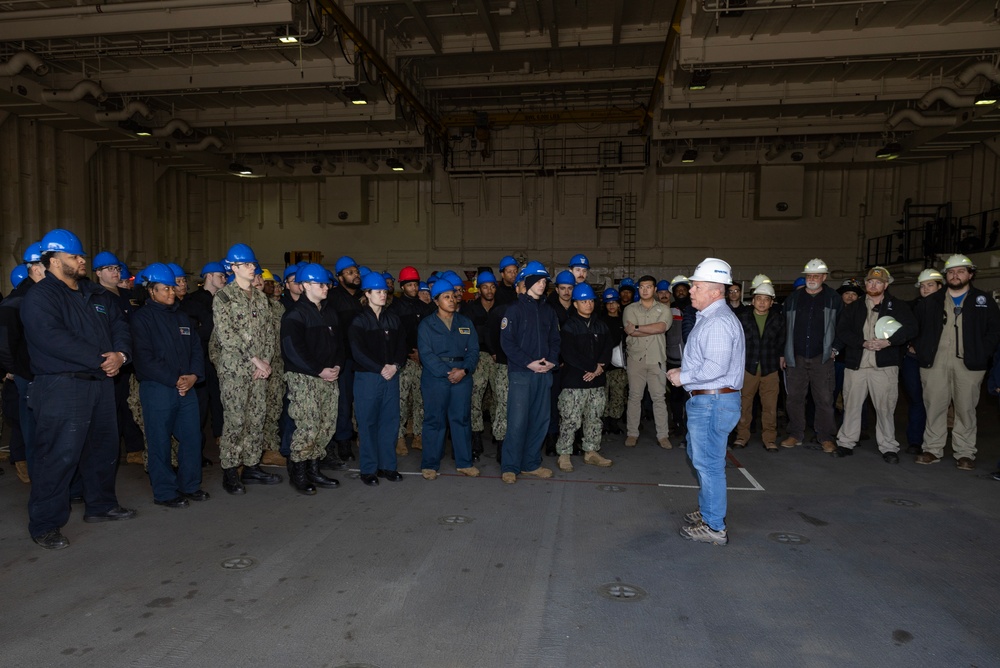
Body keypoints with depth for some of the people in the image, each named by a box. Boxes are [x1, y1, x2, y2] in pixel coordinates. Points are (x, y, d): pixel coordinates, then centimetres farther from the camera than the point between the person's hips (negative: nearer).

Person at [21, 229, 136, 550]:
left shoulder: (97, 294, 15)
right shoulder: (39, 297, -8)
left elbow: (119, 325, 10)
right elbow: (54, 339, -21)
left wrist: (120, 354, -11)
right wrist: (100, 359, -20)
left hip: (101, 382, 8)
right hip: (61, 387, -8)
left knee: (104, 448, 16)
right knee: (58, 457, -4)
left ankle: (101, 505, 32)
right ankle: (44, 525, 9)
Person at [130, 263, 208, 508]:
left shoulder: (181, 316, 17)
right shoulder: (142, 317, -3)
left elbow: (196, 348, 14)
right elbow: (144, 358, -11)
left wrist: (194, 375, -4)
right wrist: (174, 380, -14)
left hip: (187, 387, 6)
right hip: (157, 388, -6)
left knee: (192, 437, 8)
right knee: (159, 442, 1)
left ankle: (189, 485, 21)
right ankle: (164, 492, 13)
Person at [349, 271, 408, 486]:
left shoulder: (393, 319, 12)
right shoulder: (359, 320, -2)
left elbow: (401, 346, 9)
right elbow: (358, 352, -9)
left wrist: (396, 366, -9)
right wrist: (380, 369, -13)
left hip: (391, 376, 4)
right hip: (367, 378, -4)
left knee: (390, 420, 6)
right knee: (368, 422, 1)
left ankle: (387, 465, 17)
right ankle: (369, 469, 11)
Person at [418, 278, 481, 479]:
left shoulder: (466, 323, 12)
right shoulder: (426, 324, 2)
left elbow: (473, 350, 6)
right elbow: (426, 354, -7)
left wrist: (464, 370, -12)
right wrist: (447, 372, -16)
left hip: (462, 377, 3)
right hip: (435, 378, -3)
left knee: (461, 419, 7)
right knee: (434, 420, 1)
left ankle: (464, 462, 17)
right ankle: (429, 464, 11)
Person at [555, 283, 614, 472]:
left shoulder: (600, 325, 13)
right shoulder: (569, 325, -4)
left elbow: (608, 349, 7)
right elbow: (568, 353, -14)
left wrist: (599, 368, -10)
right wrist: (593, 366, -14)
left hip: (597, 381, 6)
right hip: (574, 382, -5)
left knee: (594, 419, 12)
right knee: (570, 420, -4)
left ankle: (591, 452, 24)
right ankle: (564, 454, 7)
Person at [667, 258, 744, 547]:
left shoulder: (718, 322, -21)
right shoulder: (708, 317, 14)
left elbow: (715, 367, -28)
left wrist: (683, 377, -15)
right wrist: (683, 371, 10)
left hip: (713, 401, -11)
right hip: (705, 400, 11)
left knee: (709, 463, -2)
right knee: (699, 457, 23)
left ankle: (714, 527, 9)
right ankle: (708, 510, 39)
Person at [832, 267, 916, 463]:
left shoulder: (898, 306, 8)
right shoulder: (853, 308, 13)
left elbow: (911, 329, -4)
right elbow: (842, 331, 2)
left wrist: (888, 341, -17)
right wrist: (864, 343, -12)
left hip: (884, 366, -2)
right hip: (856, 364, 2)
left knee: (885, 408, -1)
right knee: (851, 405, 6)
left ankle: (889, 447, 11)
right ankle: (846, 442, 16)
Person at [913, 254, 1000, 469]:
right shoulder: (931, 302, 12)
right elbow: (914, 327, 16)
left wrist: (982, 353, -3)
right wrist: (921, 350, 6)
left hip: (968, 364, -1)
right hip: (935, 363, 1)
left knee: (966, 409, 2)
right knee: (934, 407, 2)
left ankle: (965, 453, 9)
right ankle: (933, 450, 9)